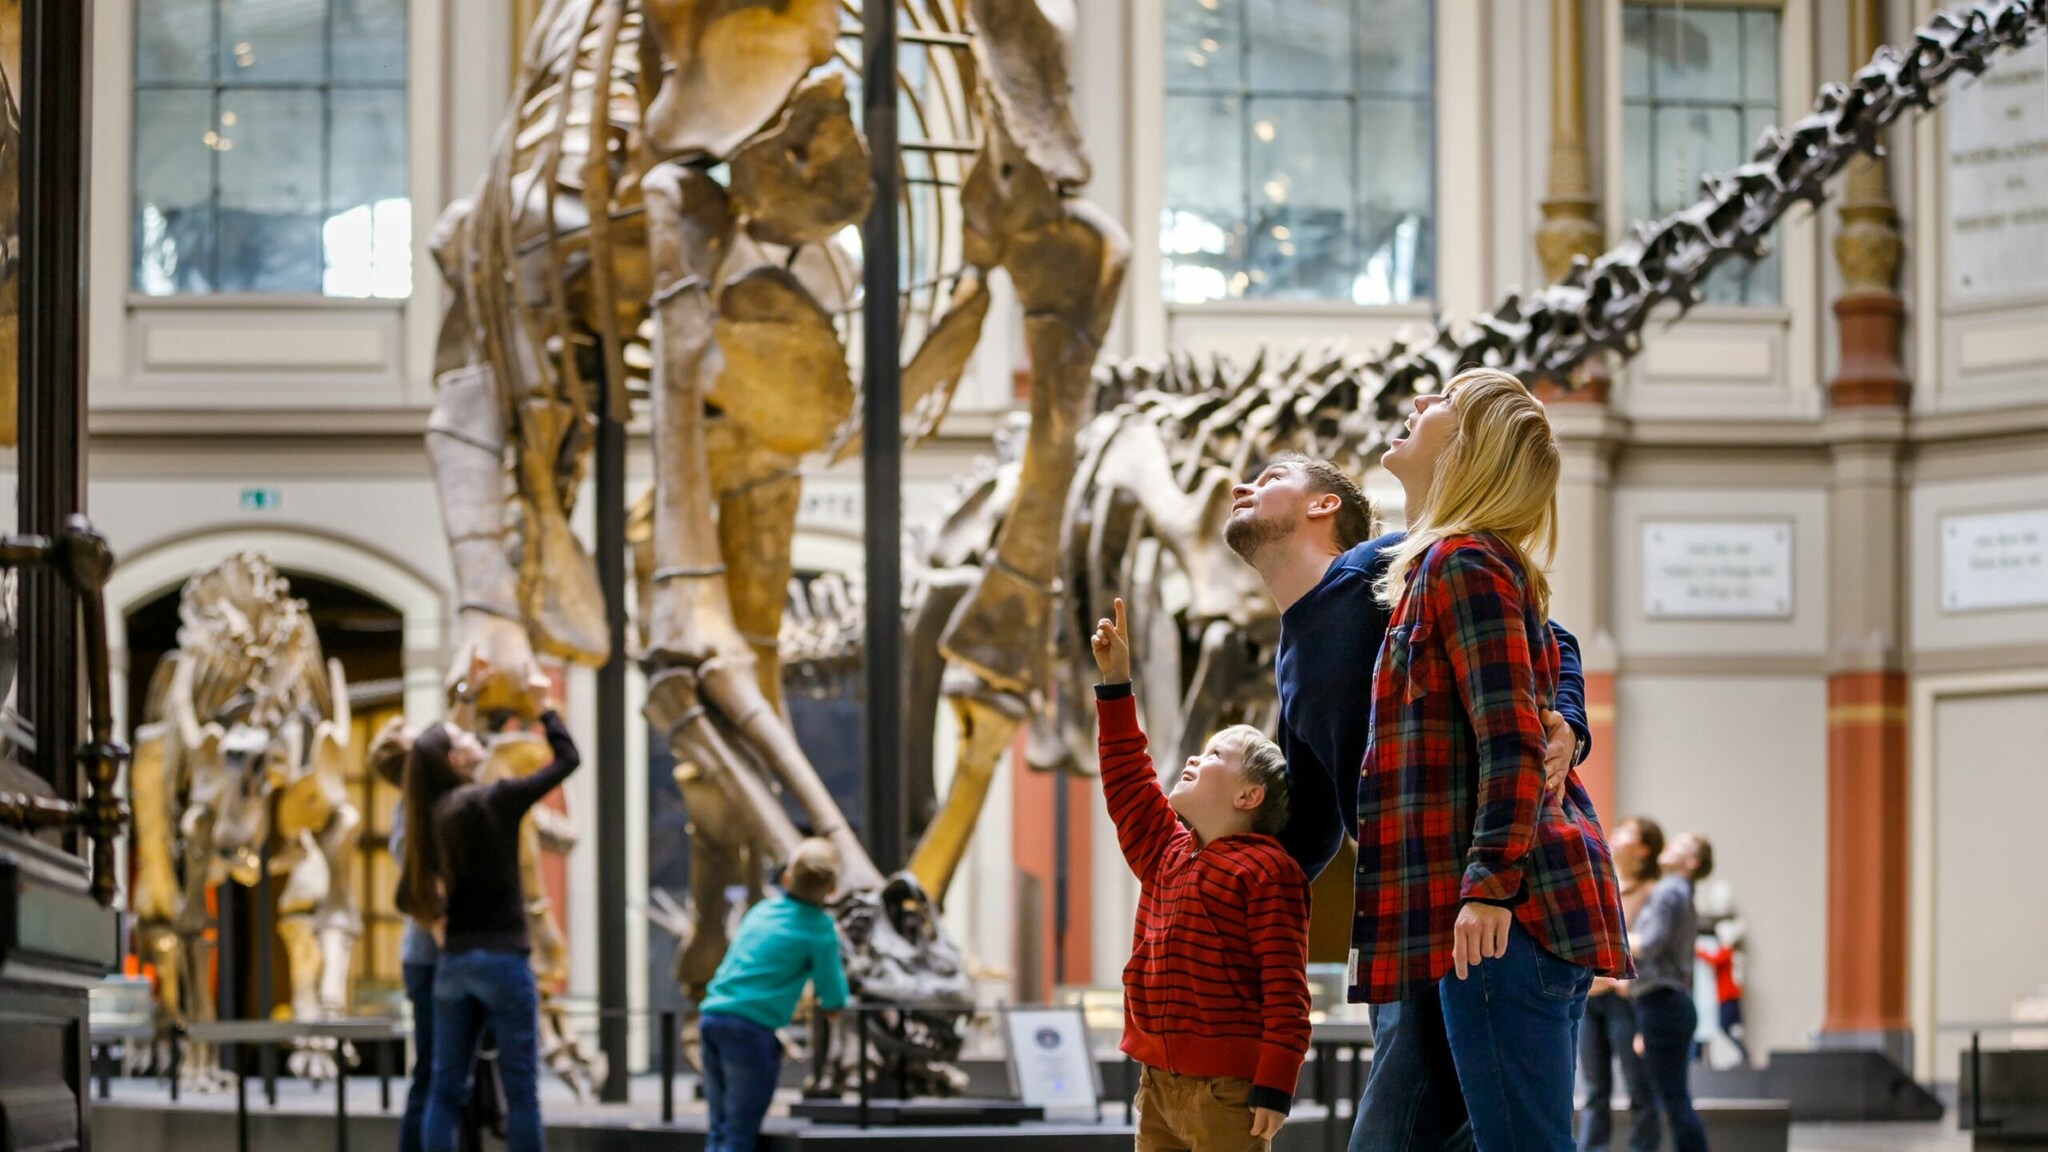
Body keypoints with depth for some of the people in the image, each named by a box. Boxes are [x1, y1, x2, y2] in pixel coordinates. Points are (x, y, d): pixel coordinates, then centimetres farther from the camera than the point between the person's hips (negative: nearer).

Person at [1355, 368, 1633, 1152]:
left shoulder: (1461, 564, -8)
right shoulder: (1484, 562, 23)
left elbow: (1510, 741, -17)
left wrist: (1489, 883, -22)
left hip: (1508, 912, -11)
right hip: (1549, 901, 11)